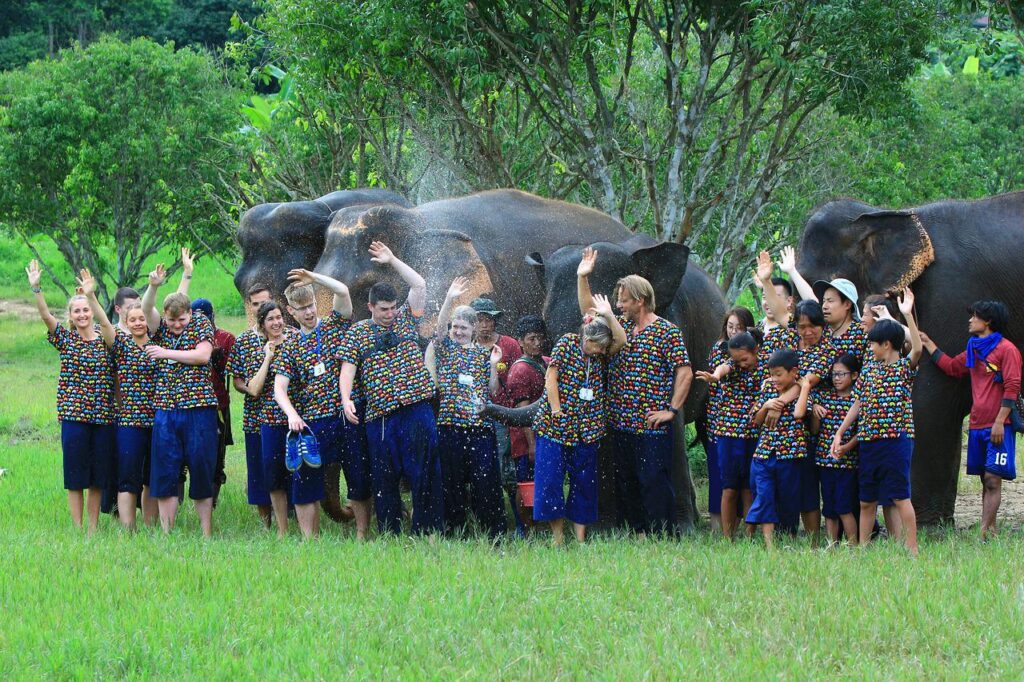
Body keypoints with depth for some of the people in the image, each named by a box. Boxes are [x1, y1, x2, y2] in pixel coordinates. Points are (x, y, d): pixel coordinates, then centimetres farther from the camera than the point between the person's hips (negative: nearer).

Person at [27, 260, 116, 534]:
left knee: (98, 479, 7)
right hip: (74, 416, -2)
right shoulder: (65, 339, 2)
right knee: (76, 479, 1)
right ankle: (78, 531, 6)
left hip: (103, 416, 2)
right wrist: (35, 288, -21)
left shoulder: (106, 341, 8)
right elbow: (45, 315, -9)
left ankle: (93, 530, 15)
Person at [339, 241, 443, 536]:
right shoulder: (358, 332, 10)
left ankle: (427, 533, 0)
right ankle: (389, 536, 9)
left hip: (416, 409, 0)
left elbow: (419, 285, 4)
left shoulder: (406, 319, 12)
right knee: (384, 479, 3)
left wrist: (392, 261, 6)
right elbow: (348, 368, 4)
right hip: (380, 415, 0)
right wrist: (346, 399, -11)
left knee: (424, 473, -4)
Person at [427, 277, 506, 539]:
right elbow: (440, 328, -13)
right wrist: (449, 300, -25)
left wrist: (493, 364, -3)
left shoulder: (483, 353, 13)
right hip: (451, 425, -1)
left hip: (480, 426, 1)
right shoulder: (445, 348, 8)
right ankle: (454, 532, 8)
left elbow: (493, 390, 12)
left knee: (485, 479, -3)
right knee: (452, 481, 1)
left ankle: (494, 535, 1)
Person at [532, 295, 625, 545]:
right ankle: (558, 538, 0)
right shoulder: (567, 344, -4)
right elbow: (551, 377, -8)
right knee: (550, 480, -5)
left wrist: (608, 315, -11)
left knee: (584, 483, 5)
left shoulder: (601, 355, 8)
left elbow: (621, 340, -7)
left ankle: (581, 538, 10)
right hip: (555, 428, -4)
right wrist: (556, 412, -12)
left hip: (586, 430, 4)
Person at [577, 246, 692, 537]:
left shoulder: (667, 332, -8)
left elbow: (685, 372, -11)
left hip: (652, 426, -8)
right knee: (625, 485, 10)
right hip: (620, 423, 8)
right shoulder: (620, 327, 13)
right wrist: (582, 278, 10)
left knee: (655, 483, -8)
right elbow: (589, 312, 21)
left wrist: (672, 410, -14)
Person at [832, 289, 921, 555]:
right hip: (868, 440, 7)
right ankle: (862, 548, 18)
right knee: (866, 500, 11)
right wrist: (839, 433, 14)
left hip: (895, 439, -7)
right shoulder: (869, 369, 13)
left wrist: (908, 315, -33)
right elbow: (857, 404, 18)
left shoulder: (904, 368, -4)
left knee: (900, 497, -6)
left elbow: (918, 349, -25)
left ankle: (912, 549, -2)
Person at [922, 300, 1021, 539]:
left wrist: (1000, 422, -16)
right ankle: (990, 532, 6)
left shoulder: (1006, 349, -6)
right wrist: (928, 343, 31)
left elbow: (1012, 387, -11)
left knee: (992, 479, -12)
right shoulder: (973, 350, 18)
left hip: (997, 427, -8)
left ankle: (985, 533, -18)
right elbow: (952, 367, 31)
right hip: (977, 426, 8)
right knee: (986, 481, 6)